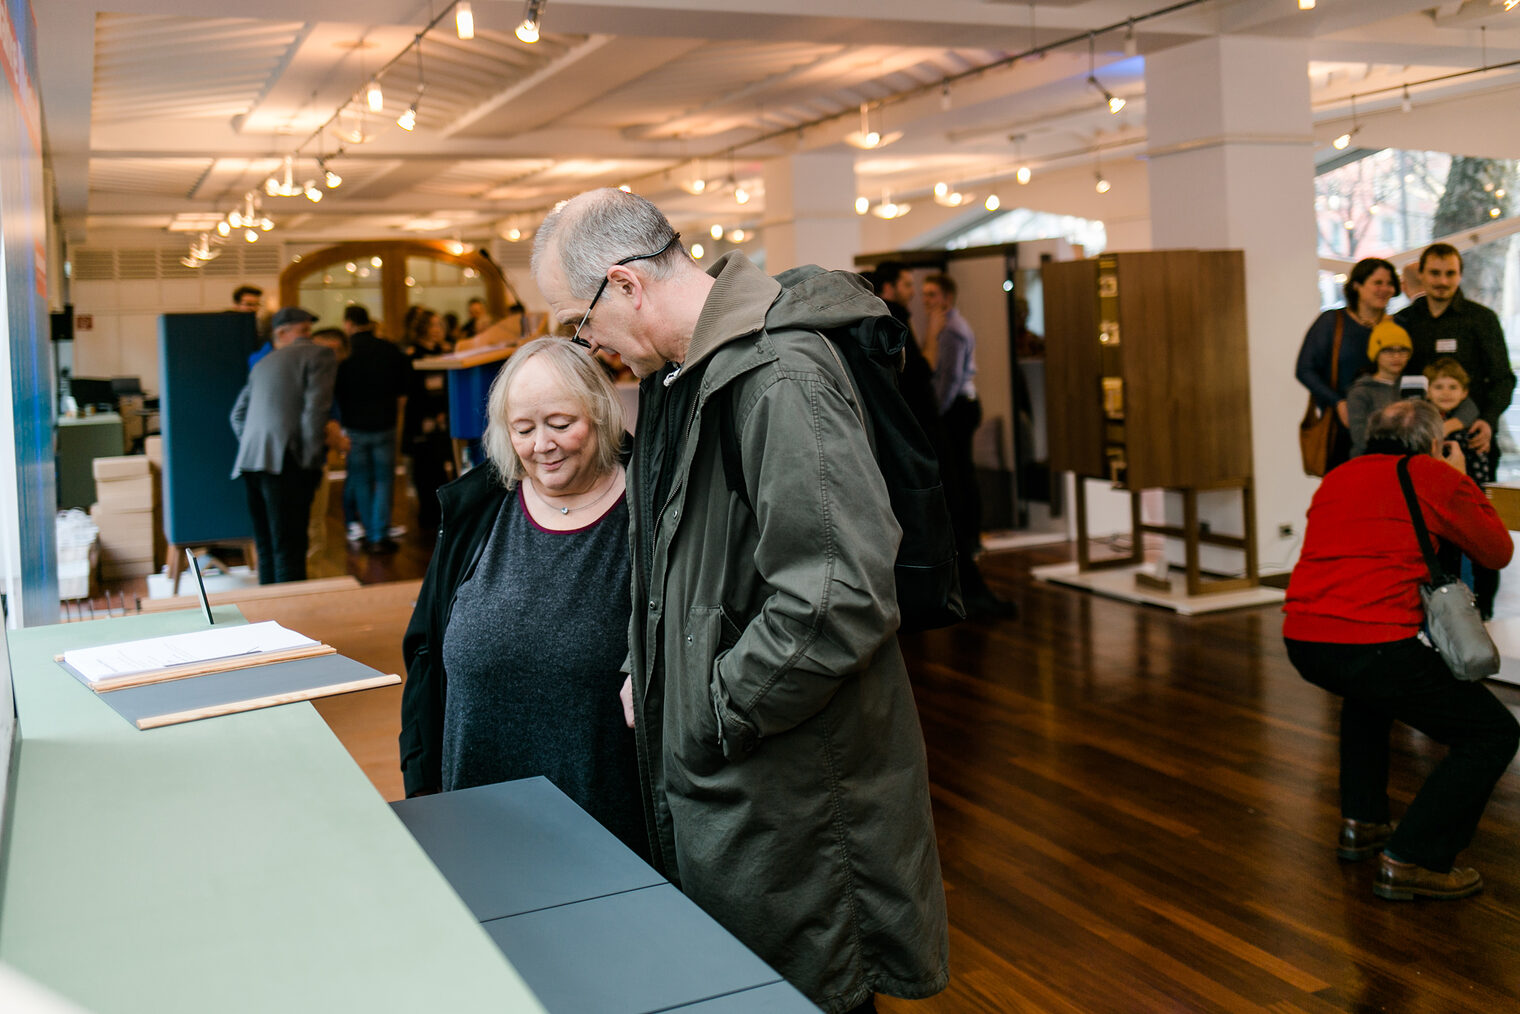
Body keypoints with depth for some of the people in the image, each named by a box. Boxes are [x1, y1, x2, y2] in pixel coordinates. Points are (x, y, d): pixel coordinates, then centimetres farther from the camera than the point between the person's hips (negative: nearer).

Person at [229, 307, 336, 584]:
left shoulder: (264, 363, 24)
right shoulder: (320, 355, 3)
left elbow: (238, 414, 23)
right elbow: (315, 408, -10)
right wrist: (311, 459, -9)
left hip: (251, 463, 7)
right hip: (286, 463, -6)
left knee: (266, 545, 13)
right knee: (289, 548, -8)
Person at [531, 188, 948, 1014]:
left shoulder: (782, 377, -23)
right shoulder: (674, 374, 9)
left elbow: (844, 598, -30)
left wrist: (714, 713, -18)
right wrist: (646, 669, 8)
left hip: (783, 794, -9)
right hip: (697, 786, 9)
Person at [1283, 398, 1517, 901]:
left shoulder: (1336, 478, 23)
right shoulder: (1436, 476, 6)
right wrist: (1461, 479, 28)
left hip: (1301, 641, 7)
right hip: (1374, 643, -7)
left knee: (1366, 689, 40)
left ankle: (1361, 821, 35)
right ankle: (1410, 861, 1)